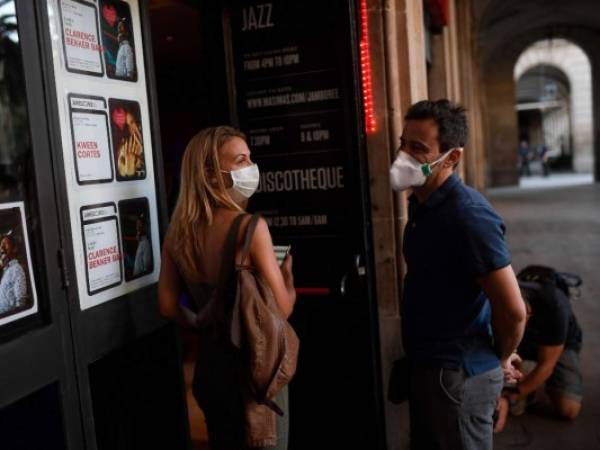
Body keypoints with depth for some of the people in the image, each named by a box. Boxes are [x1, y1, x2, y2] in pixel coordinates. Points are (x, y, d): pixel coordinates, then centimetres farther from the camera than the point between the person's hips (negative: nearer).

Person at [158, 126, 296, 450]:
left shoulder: (178, 231, -2)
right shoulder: (250, 226, -21)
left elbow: (168, 306, 4)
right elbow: (282, 308, -20)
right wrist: (288, 275, -1)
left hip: (208, 362, 6)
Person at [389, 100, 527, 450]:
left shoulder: (468, 215, -24)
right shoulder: (422, 204, 5)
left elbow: (513, 311, -24)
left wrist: (498, 359, -7)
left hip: (459, 375, -8)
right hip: (426, 366, 9)